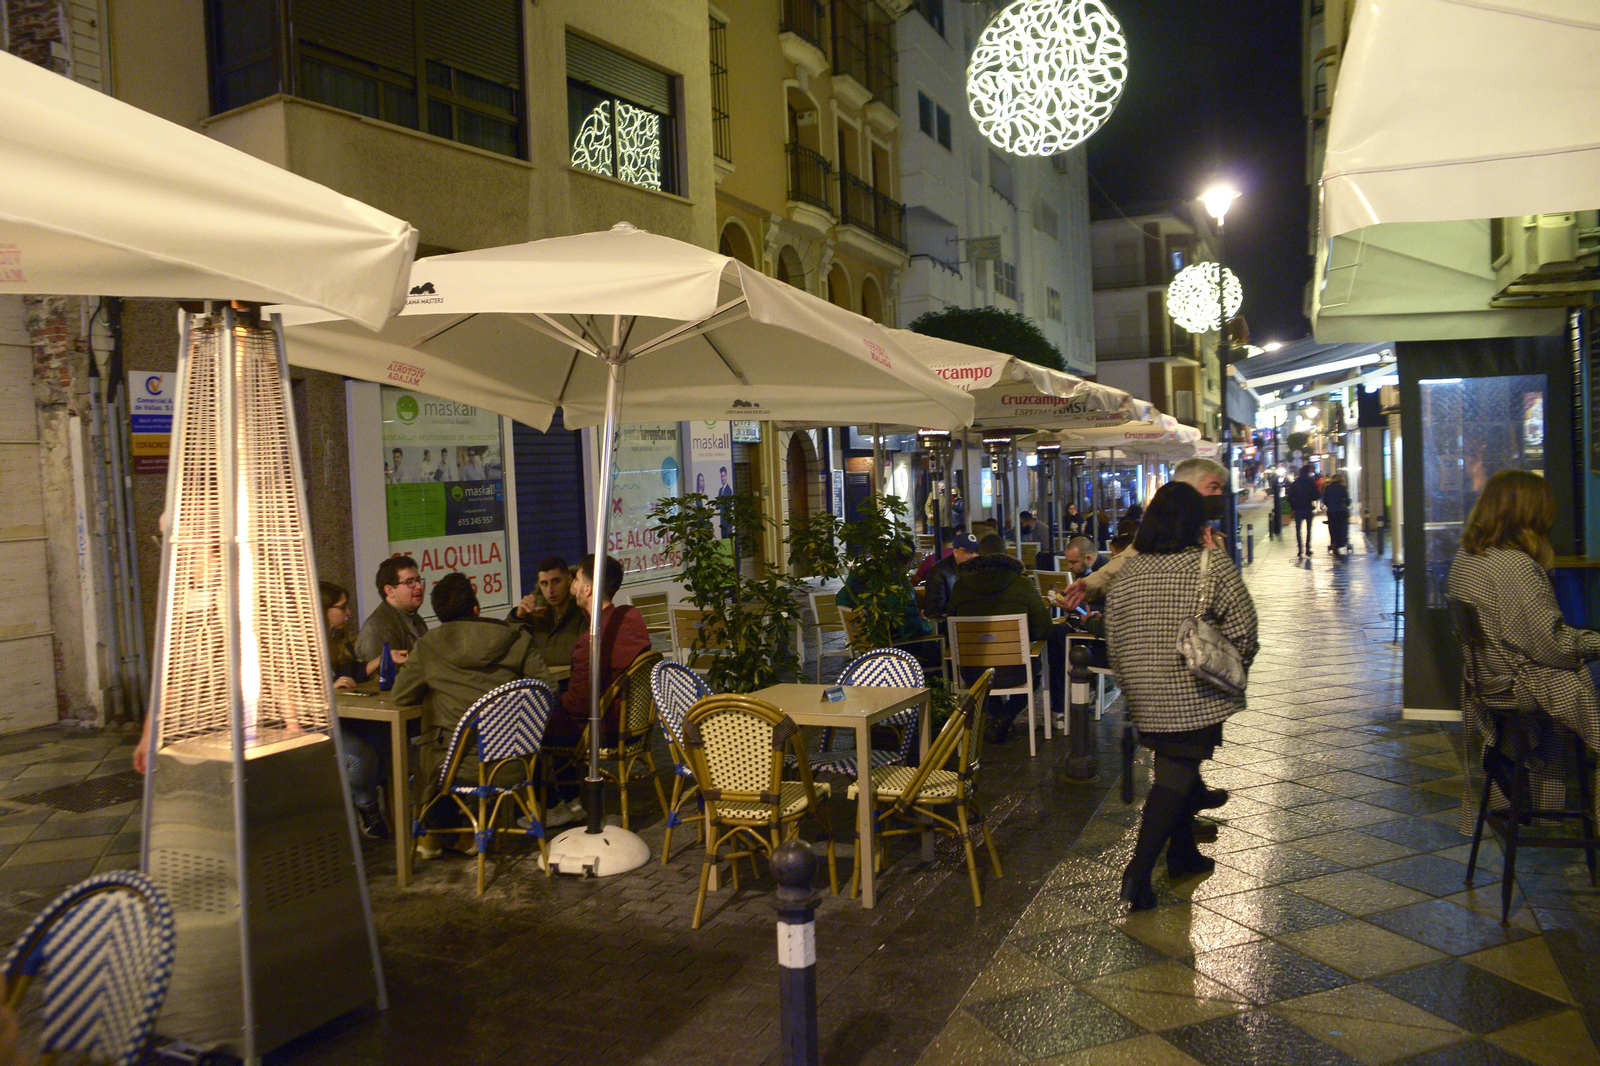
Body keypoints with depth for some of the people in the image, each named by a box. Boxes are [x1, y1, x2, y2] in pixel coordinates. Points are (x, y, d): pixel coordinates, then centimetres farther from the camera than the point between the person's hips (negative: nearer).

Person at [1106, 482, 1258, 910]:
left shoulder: (1127, 573, 4)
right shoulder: (1213, 565, -9)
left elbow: (1113, 642, 9)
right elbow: (1242, 630, -9)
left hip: (1146, 697, 5)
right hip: (1196, 697, -5)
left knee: (1176, 769, 21)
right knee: (1177, 775, -1)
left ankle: (1182, 852, 34)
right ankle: (1139, 871, -6)